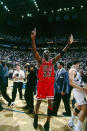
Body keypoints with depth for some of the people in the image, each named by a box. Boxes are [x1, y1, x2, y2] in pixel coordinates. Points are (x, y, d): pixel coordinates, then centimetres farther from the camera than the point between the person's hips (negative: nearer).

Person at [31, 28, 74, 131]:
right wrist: (33, 38, -27)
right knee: (39, 101, 10)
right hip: (41, 83, -2)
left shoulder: (52, 61, 11)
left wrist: (68, 44, -5)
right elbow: (34, 51, -14)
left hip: (50, 84, 3)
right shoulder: (40, 60, 2)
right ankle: (36, 116, 38)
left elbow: (61, 53, 4)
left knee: (50, 102, 0)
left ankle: (47, 123, 17)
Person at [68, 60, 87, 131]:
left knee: (79, 107, 20)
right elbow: (71, 82, -26)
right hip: (78, 91, -10)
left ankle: (71, 122, 34)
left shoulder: (75, 70, 18)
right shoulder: (72, 70, -13)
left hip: (81, 90, 10)